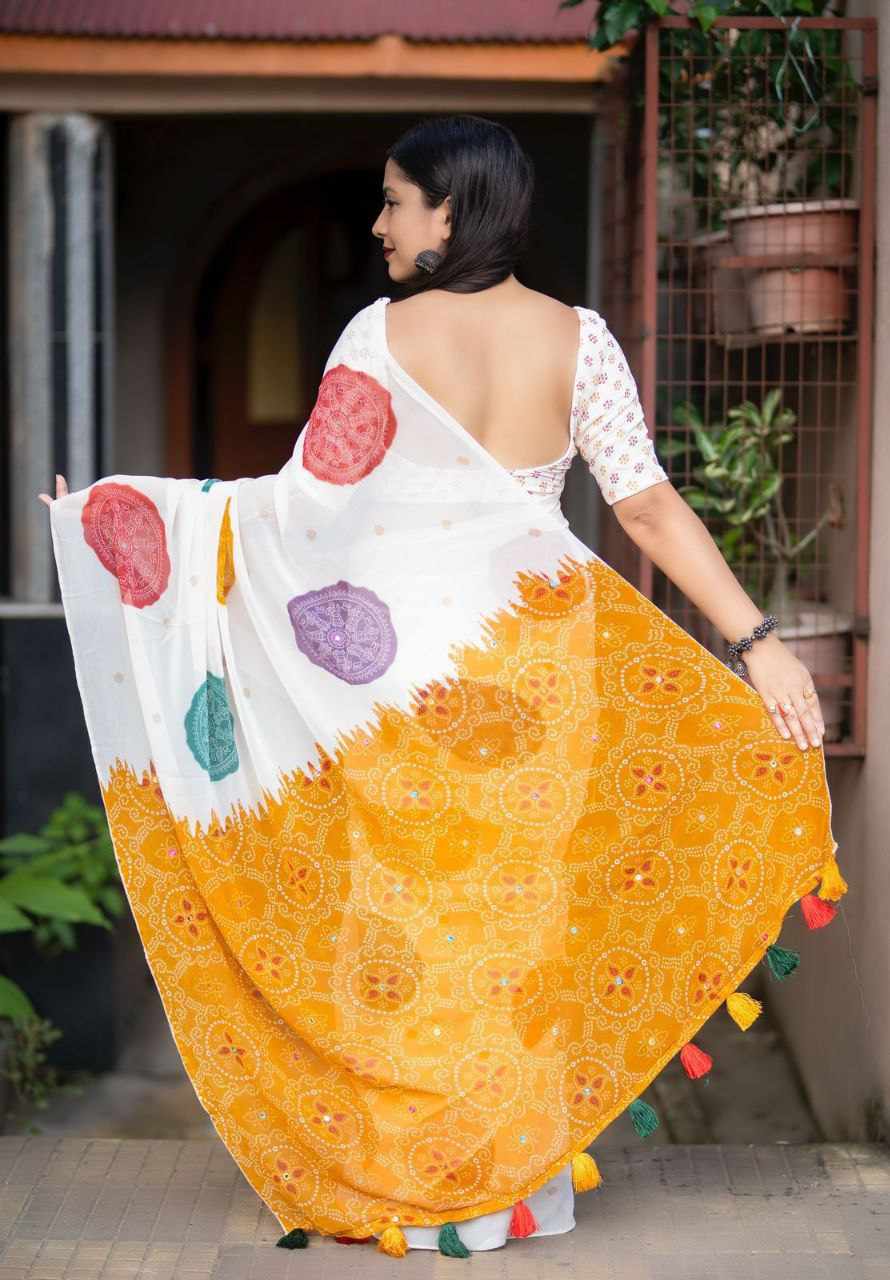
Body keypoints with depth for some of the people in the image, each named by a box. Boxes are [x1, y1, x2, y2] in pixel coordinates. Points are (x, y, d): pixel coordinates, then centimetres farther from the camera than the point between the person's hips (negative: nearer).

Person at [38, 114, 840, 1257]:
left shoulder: (383, 332, -7)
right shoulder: (576, 337, -1)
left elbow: (313, 498, -8)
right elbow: (648, 508, -7)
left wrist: (119, 509, 1)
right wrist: (758, 640, -6)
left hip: (410, 672, -2)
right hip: (537, 667, 2)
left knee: (407, 914, 9)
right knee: (526, 908, 12)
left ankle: (404, 1185, 17)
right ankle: (527, 1178, 20)